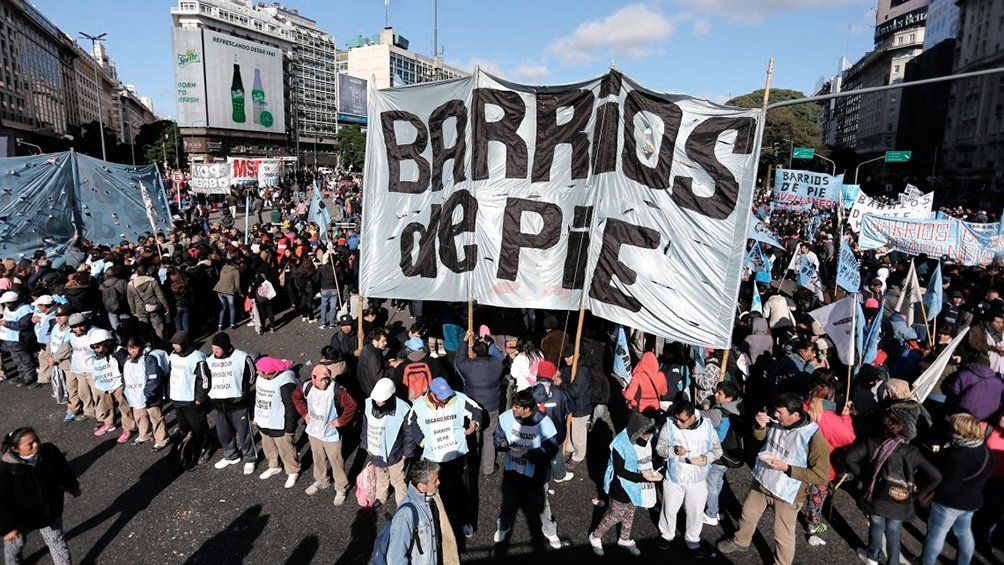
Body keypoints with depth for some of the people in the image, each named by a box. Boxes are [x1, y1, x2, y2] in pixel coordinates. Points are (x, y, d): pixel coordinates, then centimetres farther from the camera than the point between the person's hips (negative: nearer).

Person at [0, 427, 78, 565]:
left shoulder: (50, 451, -20)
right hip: (21, 518, -2)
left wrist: (73, 488, 14)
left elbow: (64, 470, 0)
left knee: (56, 541, 20)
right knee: (15, 544, 27)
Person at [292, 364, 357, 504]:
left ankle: (341, 488, 29)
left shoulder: (336, 390, -27)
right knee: (318, 459, 25)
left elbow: (351, 405, -26)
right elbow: (296, 396, 8)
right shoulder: (307, 387, -13)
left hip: (331, 435, -4)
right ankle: (320, 481, 50)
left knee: (336, 462, 9)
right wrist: (304, 413, 4)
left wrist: (341, 421, -19)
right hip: (313, 432, 5)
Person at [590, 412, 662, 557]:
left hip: (636, 486, 6)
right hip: (622, 487, -6)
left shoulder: (647, 438, -13)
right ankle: (595, 537, 36)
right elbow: (619, 471, -26)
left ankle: (625, 540, 49)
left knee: (630, 512, 25)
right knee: (616, 515, 11)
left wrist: (651, 472, -5)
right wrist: (641, 477, -33)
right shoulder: (620, 444, -33)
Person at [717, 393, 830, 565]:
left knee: (782, 536, 14)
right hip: (762, 482, 6)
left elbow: (820, 476, -24)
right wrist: (760, 425, -15)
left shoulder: (813, 437, -29)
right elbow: (760, 437, 8)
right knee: (748, 513, 27)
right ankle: (740, 541, 54)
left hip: (786, 494, -6)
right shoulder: (776, 422, -13)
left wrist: (786, 468, -29)